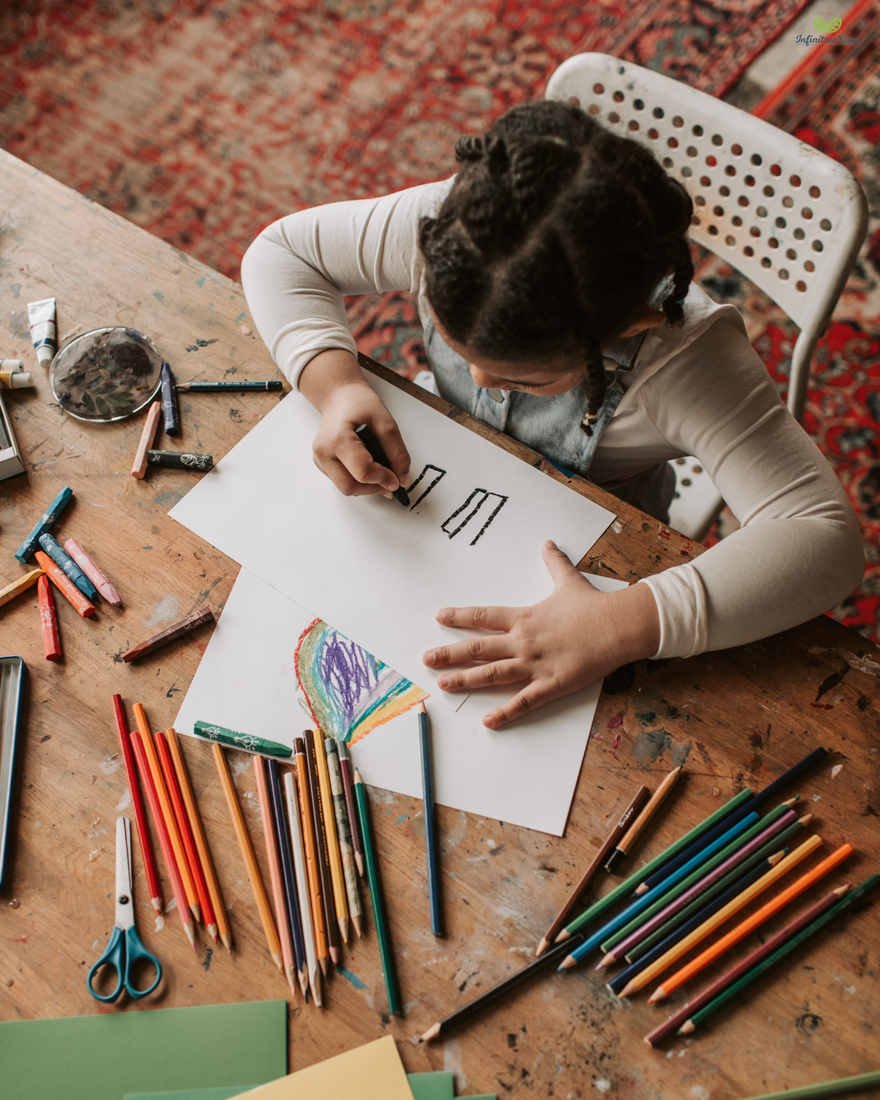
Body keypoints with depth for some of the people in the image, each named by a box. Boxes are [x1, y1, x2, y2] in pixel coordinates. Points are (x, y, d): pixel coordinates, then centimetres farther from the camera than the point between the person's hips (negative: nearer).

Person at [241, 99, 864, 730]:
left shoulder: (681, 358, -38)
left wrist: (624, 628, -51)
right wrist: (335, 383, -33)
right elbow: (280, 252, -14)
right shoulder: (446, 231, -30)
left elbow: (826, 537, -41)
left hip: (582, 564, -4)